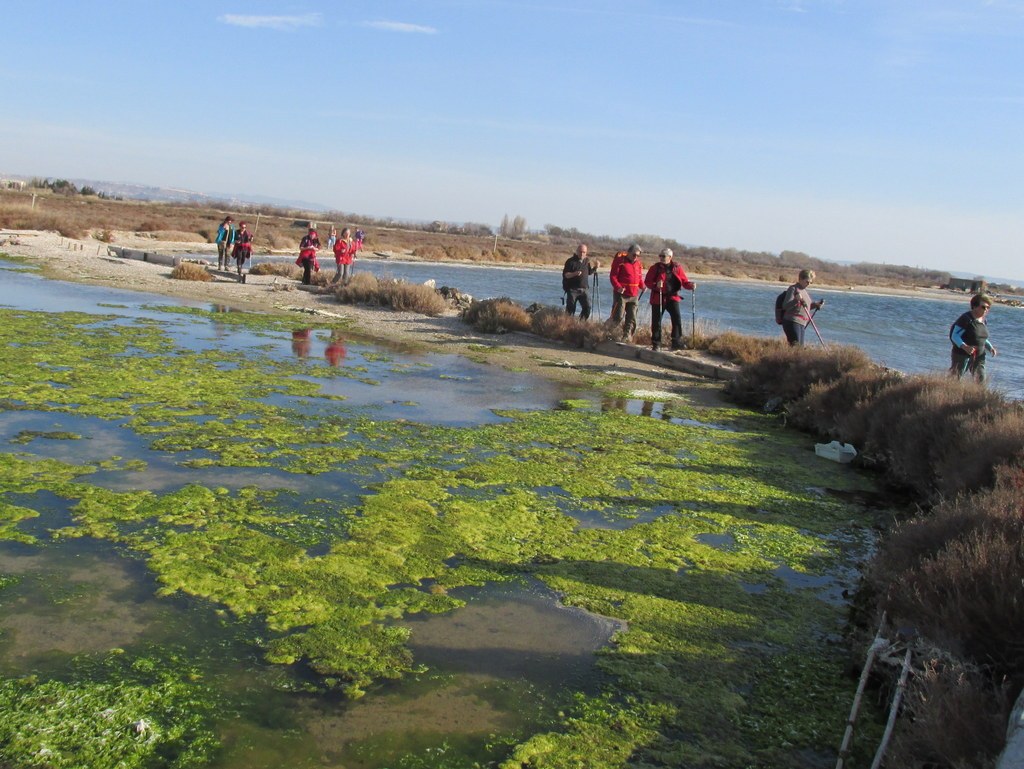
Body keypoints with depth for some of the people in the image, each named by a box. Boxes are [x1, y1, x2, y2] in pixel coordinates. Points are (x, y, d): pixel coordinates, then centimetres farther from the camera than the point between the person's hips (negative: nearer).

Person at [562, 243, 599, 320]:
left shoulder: (587, 261, 11)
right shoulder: (571, 261, -7)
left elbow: (589, 272, 24)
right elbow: (565, 274, -10)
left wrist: (595, 267, 5)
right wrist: (574, 274, -27)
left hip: (583, 290, 5)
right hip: (572, 290, -4)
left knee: (587, 307, -5)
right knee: (570, 309, -2)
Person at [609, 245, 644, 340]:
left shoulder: (639, 264, 12)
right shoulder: (620, 261, -6)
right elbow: (613, 276, -10)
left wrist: (642, 286, 2)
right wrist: (618, 287, -24)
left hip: (634, 296, 6)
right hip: (621, 294, -6)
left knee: (631, 318, 5)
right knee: (618, 316, -8)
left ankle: (627, 337, 12)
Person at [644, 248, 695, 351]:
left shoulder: (677, 268, 5)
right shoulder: (655, 268, 1)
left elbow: (684, 281, 4)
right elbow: (647, 282, -3)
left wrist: (691, 285, -17)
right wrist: (655, 285, -23)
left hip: (672, 297, 0)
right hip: (658, 298, 0)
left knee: (677, 319, -12)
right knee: (656, 321, 3)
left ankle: (677, 342, -4)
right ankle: (656, 344, 14)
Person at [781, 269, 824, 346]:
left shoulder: (804, 290, 18)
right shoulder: (793, 289, -7)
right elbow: (785, 306, -16)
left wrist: (815, 304, 10)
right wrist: (796, 300, -31)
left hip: (802, 324, 9)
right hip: (792, 322, -9)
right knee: (795, 345, -17)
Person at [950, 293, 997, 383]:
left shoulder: (984, 320, 10)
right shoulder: (966, 319, -14)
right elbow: (954, 335, -18)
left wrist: (990, 347, 7)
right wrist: (965, 347, -32)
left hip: (979, 356, 7)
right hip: (962, 355, -7)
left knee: (981, 379, 4)